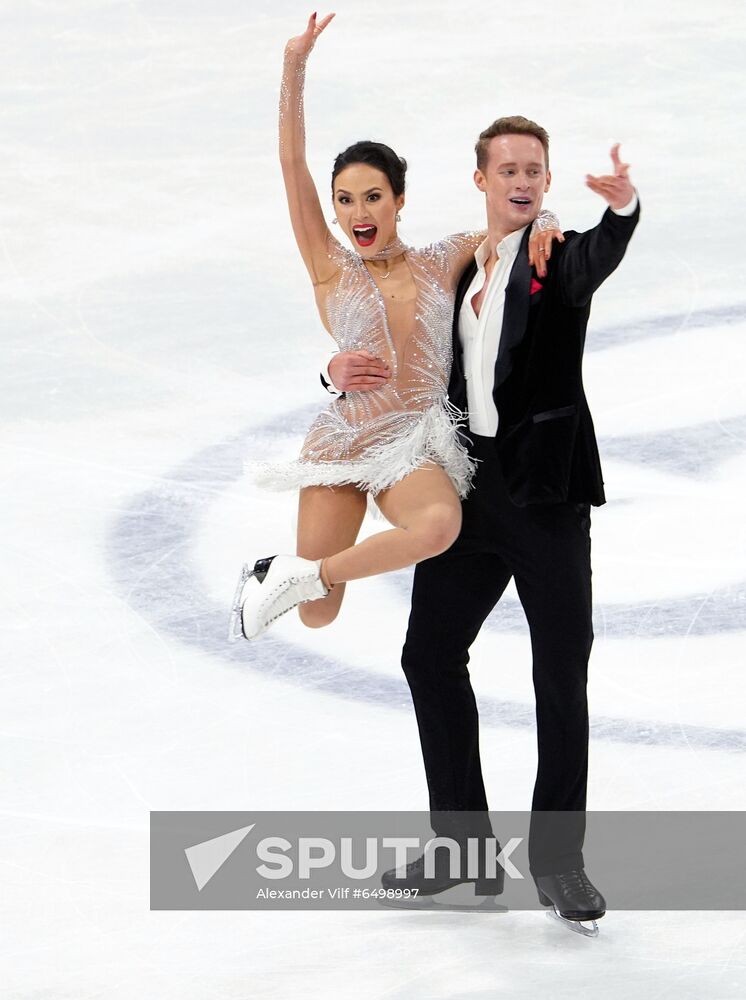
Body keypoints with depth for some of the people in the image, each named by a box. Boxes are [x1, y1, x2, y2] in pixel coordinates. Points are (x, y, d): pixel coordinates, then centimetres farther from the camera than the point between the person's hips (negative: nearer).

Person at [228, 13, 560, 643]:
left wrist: (543, 227, -12)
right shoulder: (331, 271, 4)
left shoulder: (446, 263, 6)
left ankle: (301, 575, -14)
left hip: (417, 447, 1)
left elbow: (519, 227, 13)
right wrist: (295, 66, -9)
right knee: (318, 617, -9)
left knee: (440, 523, -36)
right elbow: (293, 166, -3)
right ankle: (276, 575, 30)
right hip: (343, 441, -1)